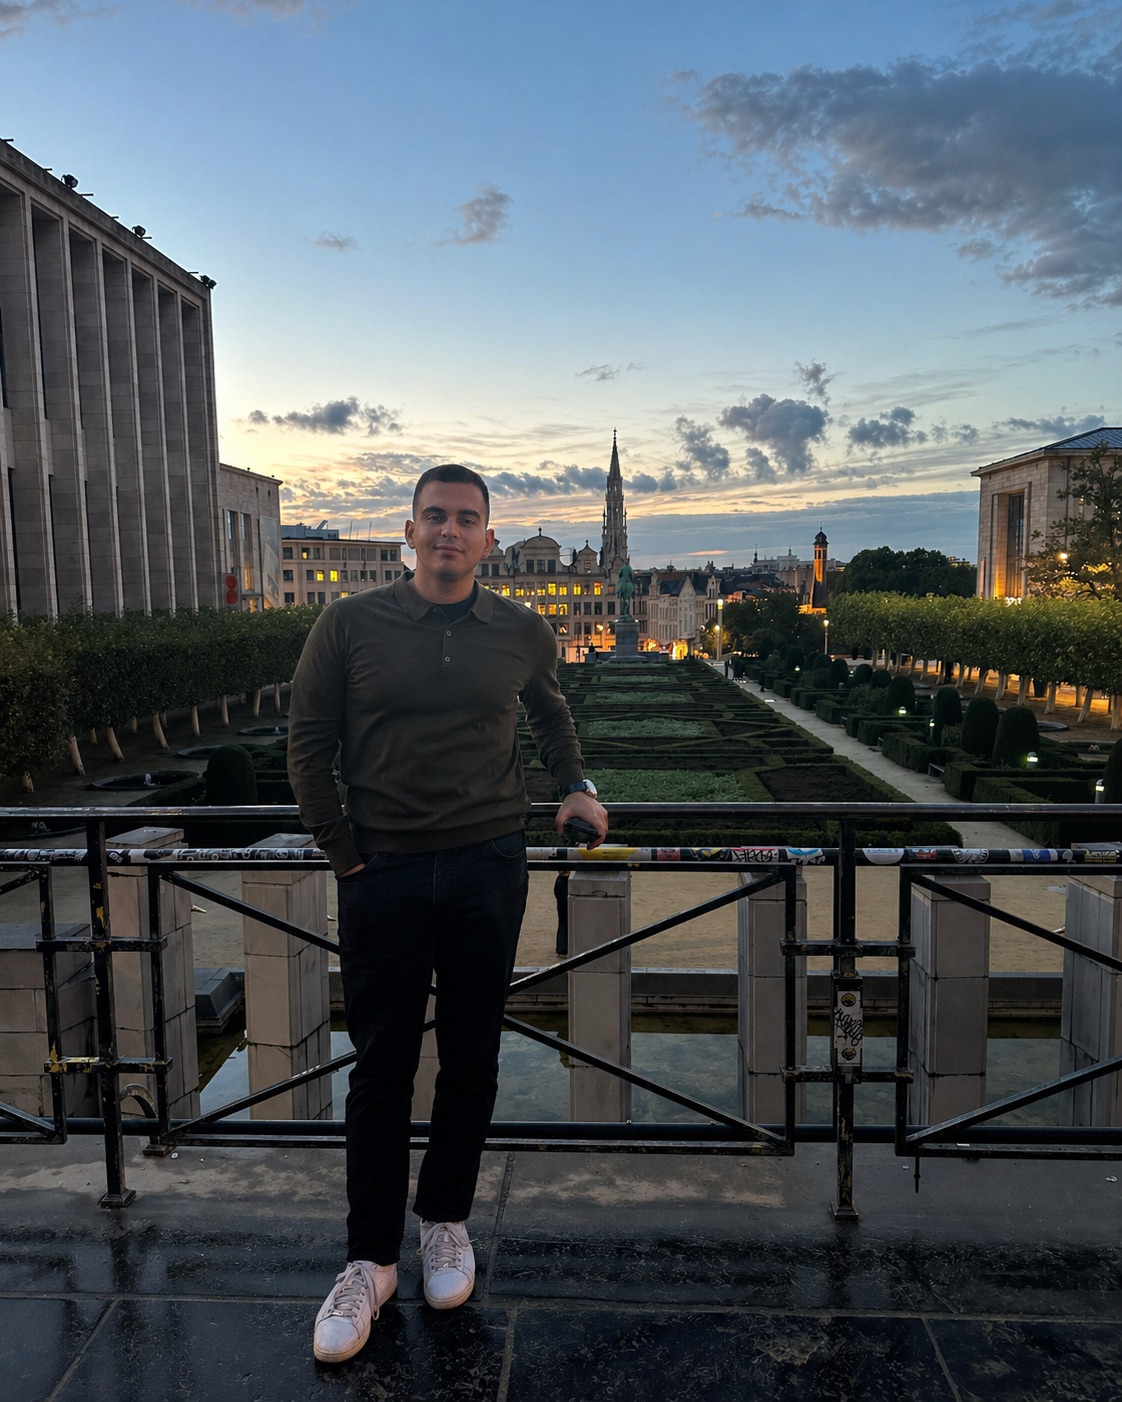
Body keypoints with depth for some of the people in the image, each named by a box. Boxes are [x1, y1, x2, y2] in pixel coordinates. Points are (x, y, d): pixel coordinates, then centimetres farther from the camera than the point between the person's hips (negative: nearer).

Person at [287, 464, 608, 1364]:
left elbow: (550, 710, 24)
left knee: (471, 1059, 12)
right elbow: (309, 742, 0)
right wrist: (343, 852, -2)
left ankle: (447, 1220, 34)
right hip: (383, 875, -1)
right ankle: (371, 1261, 22)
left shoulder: (522, 634, 3)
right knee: (382, 1066, 6)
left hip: (488, 867, 2)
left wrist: (574, 786, 15)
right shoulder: (351, 624, -3)